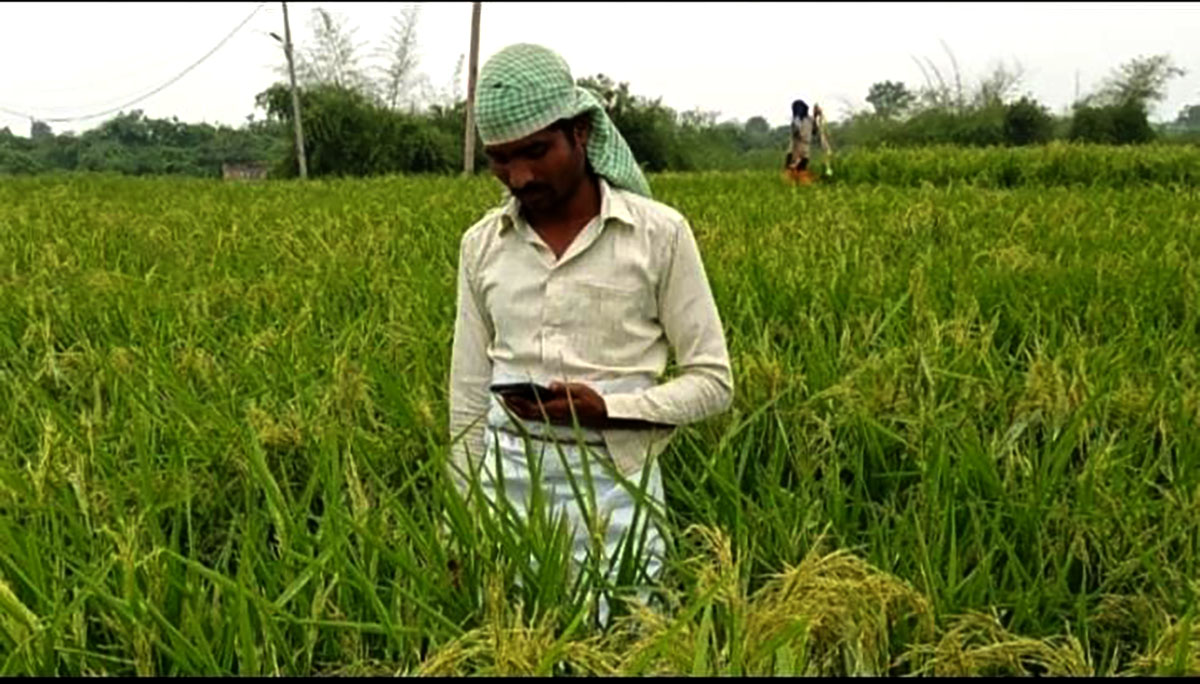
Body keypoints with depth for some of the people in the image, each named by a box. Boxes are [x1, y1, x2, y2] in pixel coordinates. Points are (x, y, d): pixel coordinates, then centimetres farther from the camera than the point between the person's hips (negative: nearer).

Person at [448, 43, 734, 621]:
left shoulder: (660, 233, -5)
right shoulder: (481, 245, 5)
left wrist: (604, 408, -17)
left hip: (613, 493, -3)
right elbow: (469, 399, 11)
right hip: (507, 492, 3)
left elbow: (713, 383, -2)